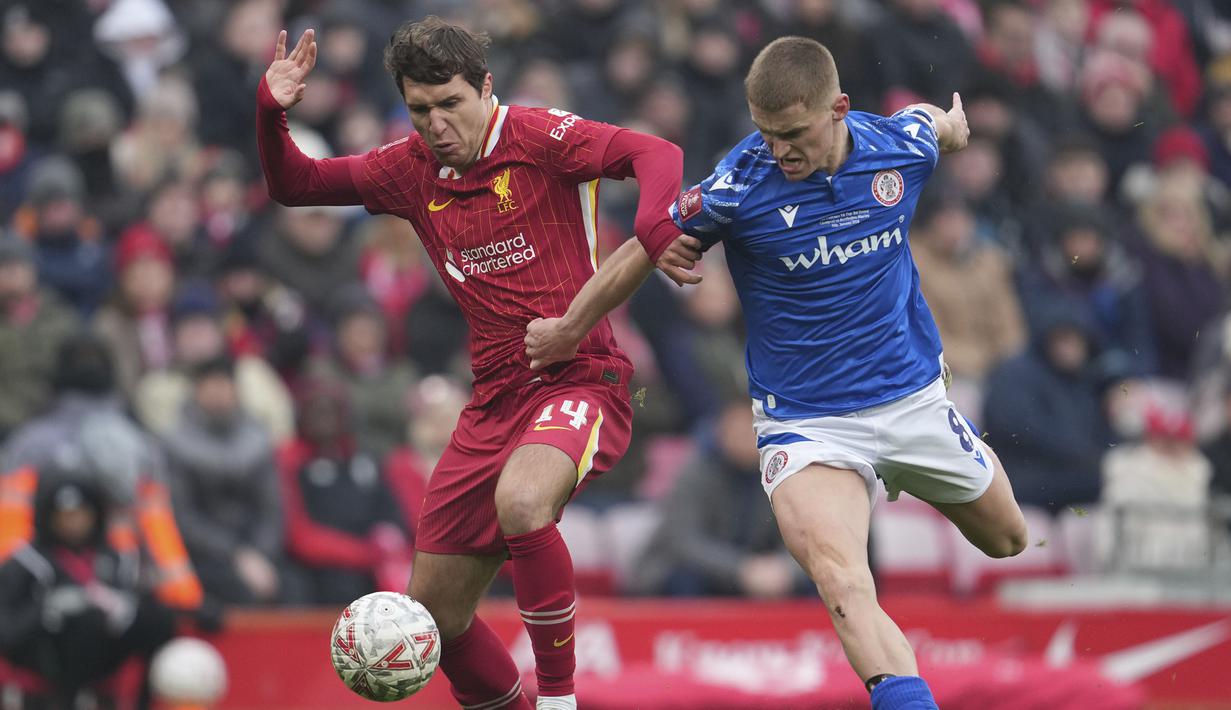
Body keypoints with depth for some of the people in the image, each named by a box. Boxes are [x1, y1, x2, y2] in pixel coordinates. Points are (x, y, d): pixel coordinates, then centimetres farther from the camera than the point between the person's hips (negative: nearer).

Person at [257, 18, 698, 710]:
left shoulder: (539, 137, -9)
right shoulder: (413, 168, 9)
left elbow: (657, 155, -21)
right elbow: (295, 184, 17)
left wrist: (654, 231, -41)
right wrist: (271, 113, -2)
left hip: (581, 380, -7)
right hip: (495, 401, 7)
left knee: (521, 499, -38)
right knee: (436, 612, 8)